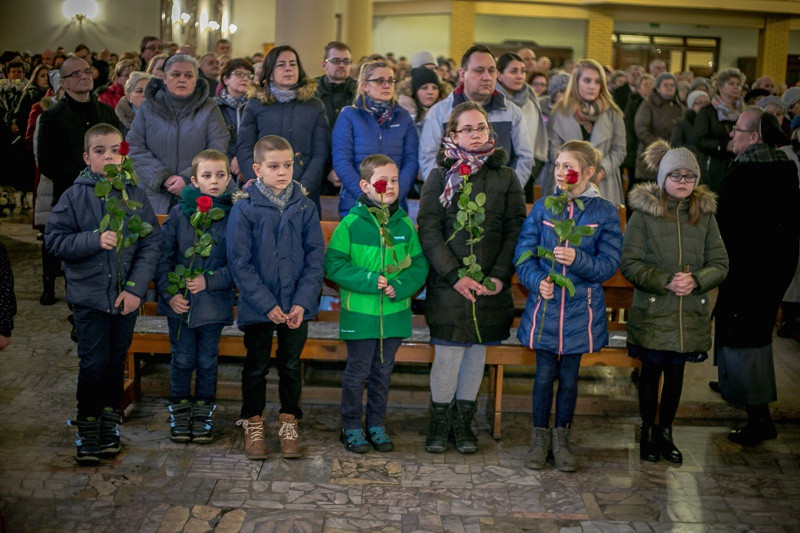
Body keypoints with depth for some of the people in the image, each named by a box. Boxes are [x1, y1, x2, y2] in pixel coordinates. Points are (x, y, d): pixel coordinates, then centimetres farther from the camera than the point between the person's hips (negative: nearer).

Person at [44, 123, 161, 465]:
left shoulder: (135, 195, 0)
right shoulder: (75, 196, -4)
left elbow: (152, 243, -3)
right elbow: (54, 240, -5)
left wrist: (136, 288, -11)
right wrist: (94, 240, -20)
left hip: (126, 296, 2)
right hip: (89, 295, -2)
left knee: (116, 363, 13)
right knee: (93, 366, 0)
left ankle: (110, 426, 29)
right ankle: (87, 433, 15)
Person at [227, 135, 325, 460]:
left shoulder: (304, 207, -2)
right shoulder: (244, 208, -9)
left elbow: (316, 258, -1)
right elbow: (239, 262, -10)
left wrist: (302, 302, -11)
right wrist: (267, 304, -15)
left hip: (296, 306, 2)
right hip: (256, 307, -2)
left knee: (291, 365, 13)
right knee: (256, 366, 12)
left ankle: (289, 423, 29)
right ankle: (253, 424, 28)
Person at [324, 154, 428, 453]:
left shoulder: (405, 224, 4)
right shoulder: (351, 224, -8)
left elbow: (419, 265, 6)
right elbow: (333, 265, -9)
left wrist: (399, 286, -12)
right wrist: (369, 280, -18)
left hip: (395, 313, 4)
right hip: (360, 313, -4)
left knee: (383, 372, 14)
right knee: (357, 371, 6)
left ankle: (376, 424, 29)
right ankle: (351, 426, 21)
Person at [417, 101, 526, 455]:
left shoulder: (506, 177, 8)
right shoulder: (440, 177, 3)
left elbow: (516, 230, 4)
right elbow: (428, 230, -4)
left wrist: (500, 276, -8)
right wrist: (455, 276, -13)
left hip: (491, 286, 2)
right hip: (447, 284, -2)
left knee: (477, 352, 9)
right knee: (448, 354, -4)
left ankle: (463, 422, 23)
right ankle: (440, 421, 14)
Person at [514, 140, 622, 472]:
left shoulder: (605, 212, -2)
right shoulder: (542, 208, 2)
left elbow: (609, 264, -5)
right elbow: (523, 255, 0)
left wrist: (578, 259, -23)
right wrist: (538, 281, -18)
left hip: (580, 309, 0)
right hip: (544, 306, 1)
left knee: (569, 376, 10)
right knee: (544, 375, 6)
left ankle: (561, 438, 26)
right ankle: (540, 438, 22)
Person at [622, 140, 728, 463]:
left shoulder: (705, 215, 4)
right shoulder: (644, 213, -6)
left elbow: (720, 264, 4)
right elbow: (629, 263, -10)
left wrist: (696, 280, -15)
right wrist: (665, 281, -20)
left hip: (691, 313, 3)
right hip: (652, 312, -3)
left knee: (676, 373, 14)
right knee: (651, 373, 8)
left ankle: (665, 431, 30)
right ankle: (648, 432, 25)